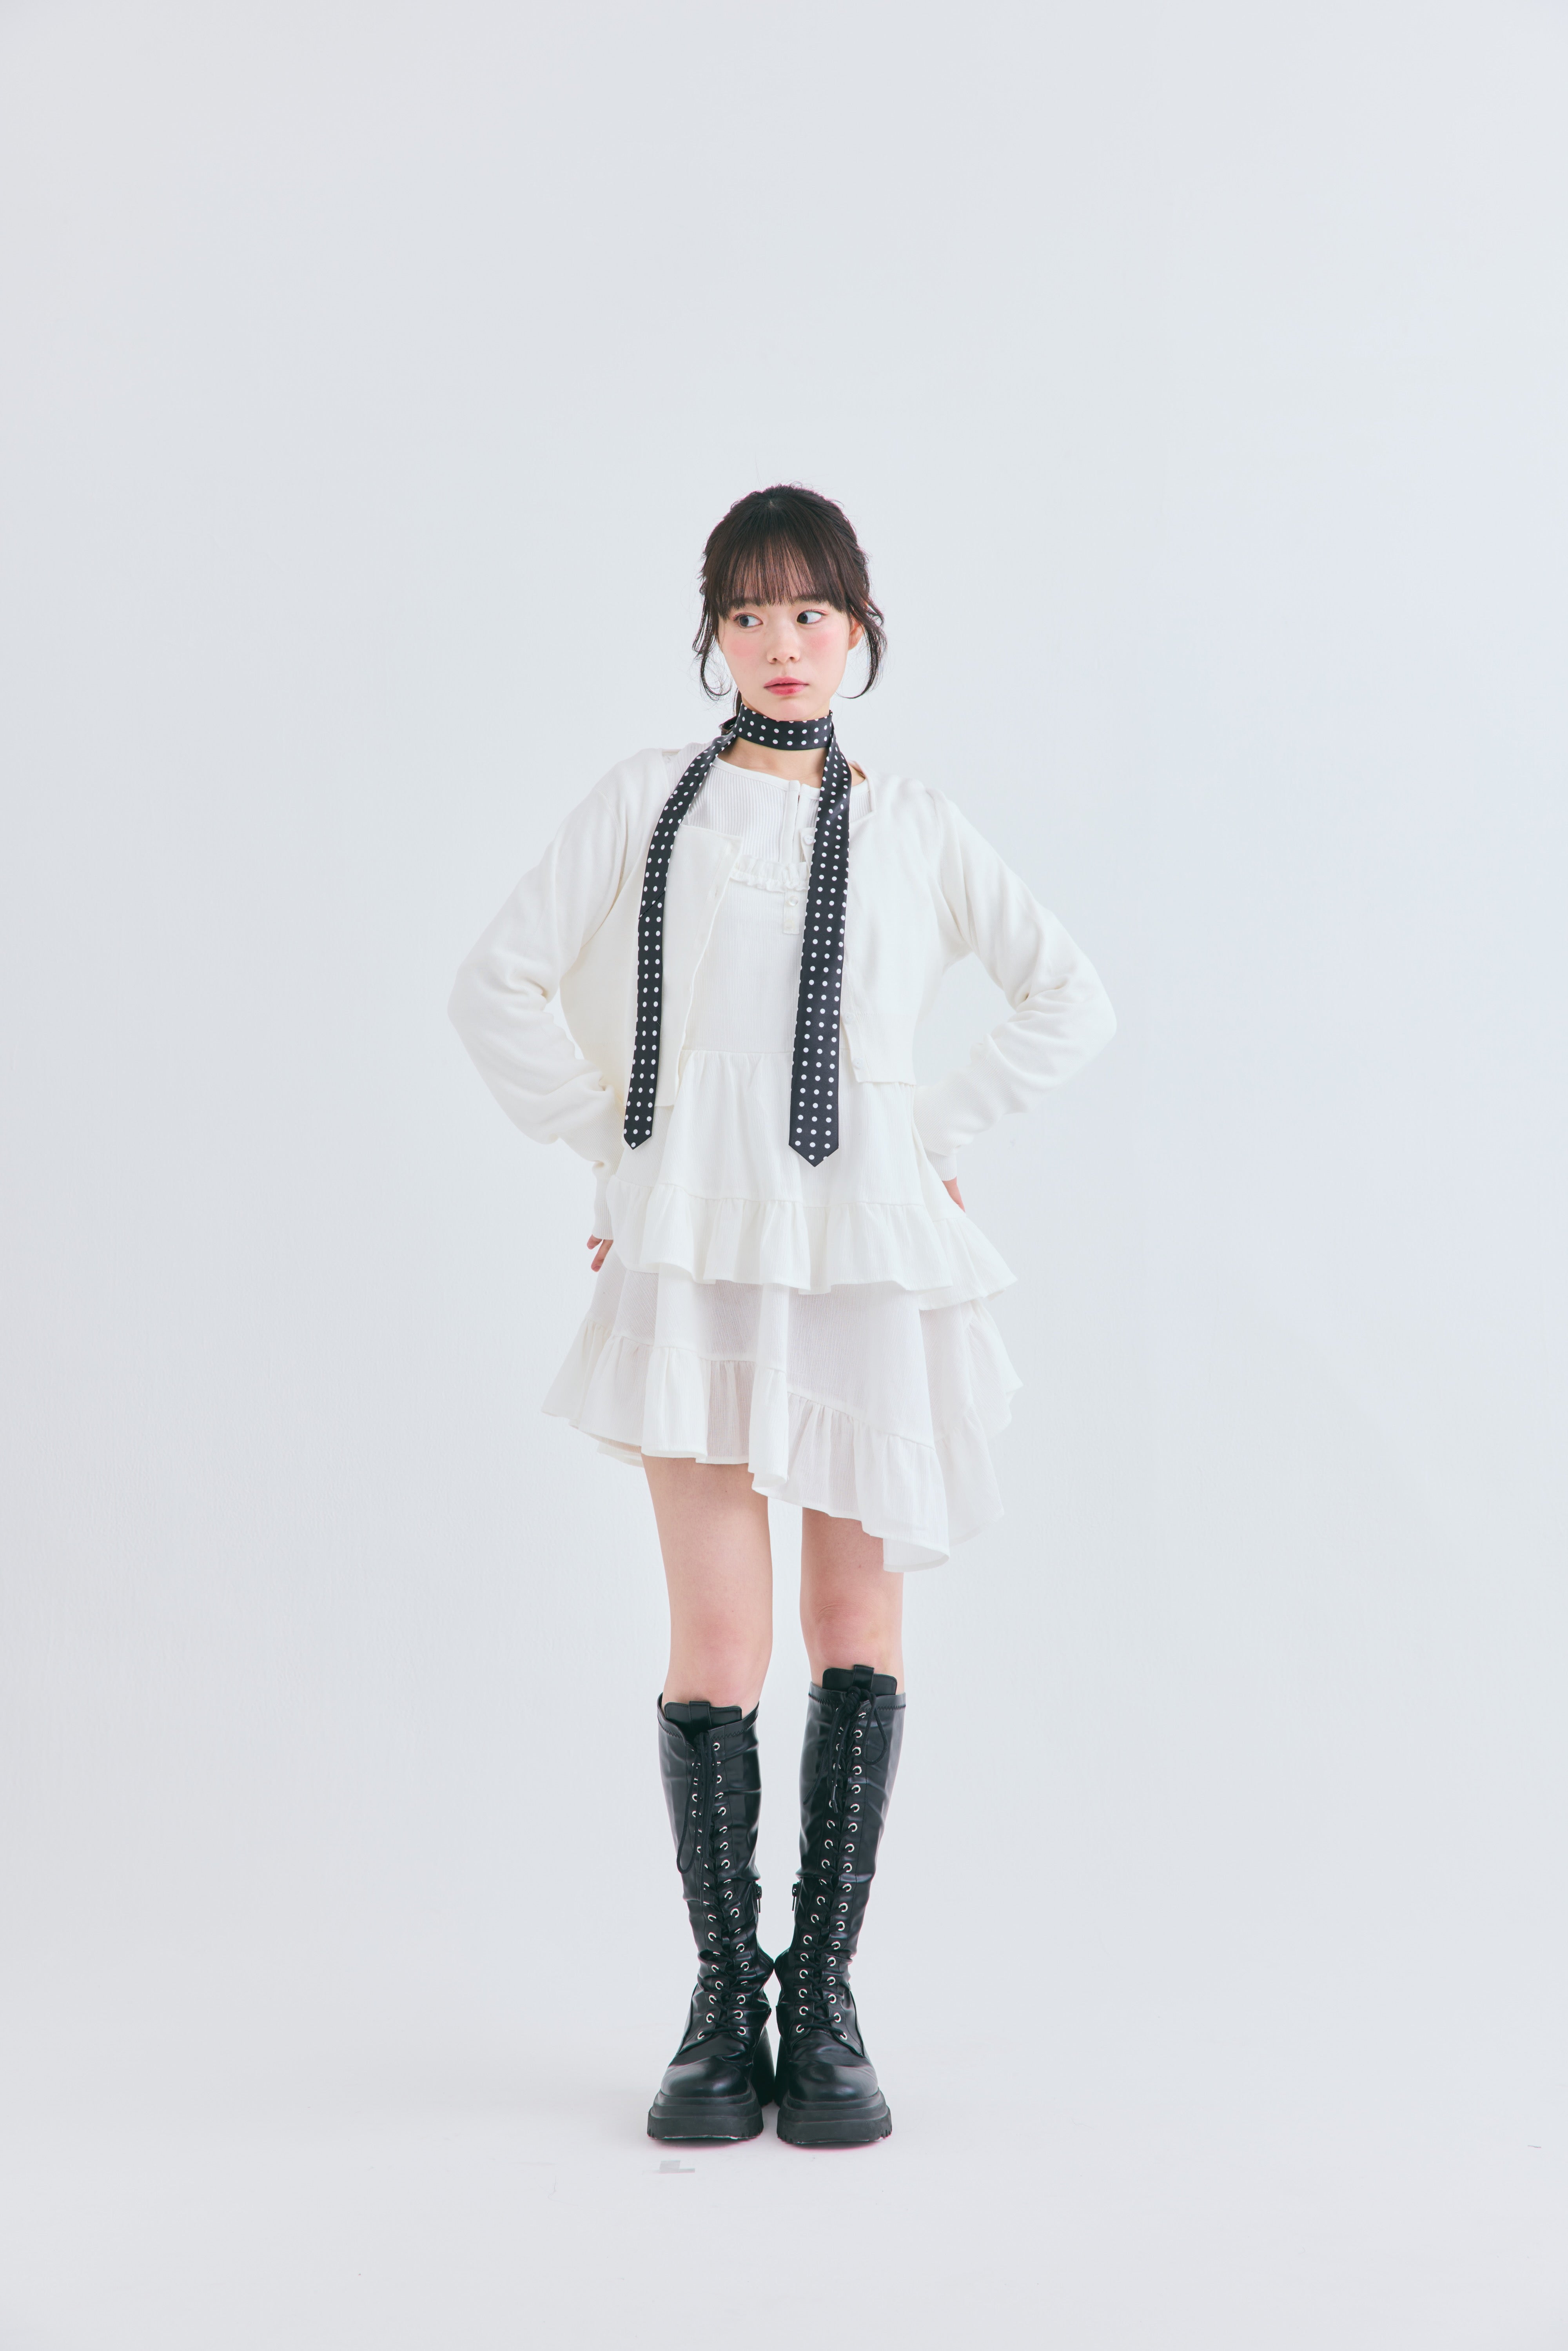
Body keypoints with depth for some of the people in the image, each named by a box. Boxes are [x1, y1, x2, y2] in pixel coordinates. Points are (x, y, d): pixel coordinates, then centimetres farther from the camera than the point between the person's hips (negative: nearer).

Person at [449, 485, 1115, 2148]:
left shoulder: (911, 828, 11)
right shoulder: (647, 802, 7)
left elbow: (1069, 1000, 14)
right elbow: (499, 987, 6)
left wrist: (937, 1137, 6)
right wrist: (613, 1145, 3)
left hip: (871, 1257, 1)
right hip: (694, 1255, -1)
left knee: (857, 1621, 3)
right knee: (716, 1637, -4)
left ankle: (824, 2001, 14)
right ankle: (723, 2008, 9)